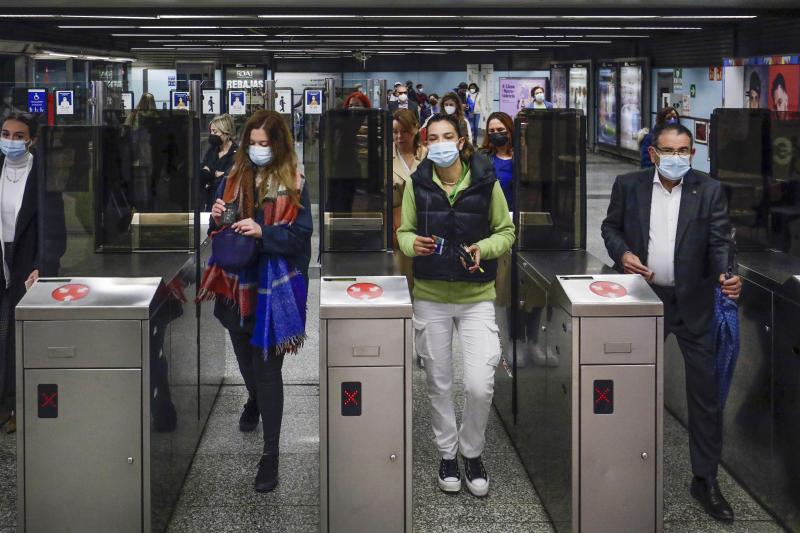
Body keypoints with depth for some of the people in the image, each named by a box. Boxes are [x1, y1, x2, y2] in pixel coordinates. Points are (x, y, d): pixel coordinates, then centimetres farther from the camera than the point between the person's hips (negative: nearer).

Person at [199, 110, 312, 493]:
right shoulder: (233, 180, 5)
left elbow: (302, 236, -12)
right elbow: (217, 233, 10)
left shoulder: (294, 185, -6)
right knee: (246, 358, 22)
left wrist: (263, 232, -26)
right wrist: (217, 220, -13)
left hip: (273, 289, -4)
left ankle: (270, 455, 0)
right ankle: (254, 400, 56)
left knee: (267, 368, -6)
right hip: (237, 284, 4)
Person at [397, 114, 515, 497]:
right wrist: (412, 244, -15)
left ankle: (472, 452, 16)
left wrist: (484, 247, -15)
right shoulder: (417, 184, -1)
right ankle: (447, 454, 29)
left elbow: (506, 231, 5)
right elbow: (404, 232, 7)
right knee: (439, 383, 10)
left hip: (476, 296, -1)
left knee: (480, 385, -9)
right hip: (430, 297, 1)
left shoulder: (486, 182, -5)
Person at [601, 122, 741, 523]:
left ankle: (705, 479, 9)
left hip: (693, 303, -1)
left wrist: (726, 276, -25)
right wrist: (622, 253, -10)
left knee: (705, 391, 0)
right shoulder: (628, 186, 0)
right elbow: (610, 227, 10)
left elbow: (719, 242, -6)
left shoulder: (709, 191, -3)